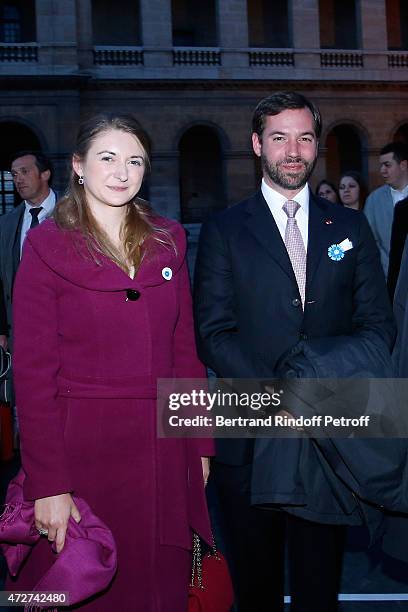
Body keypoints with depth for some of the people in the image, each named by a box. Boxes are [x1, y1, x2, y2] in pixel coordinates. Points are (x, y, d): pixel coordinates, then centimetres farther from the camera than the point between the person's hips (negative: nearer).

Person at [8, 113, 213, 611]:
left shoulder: (169, 240, 7)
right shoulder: (47, 245, -5)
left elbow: (185, 348, 8)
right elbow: (33, 372, -9)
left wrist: (201, 444, 4)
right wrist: (49, 485, -13)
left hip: (163, 449, 4)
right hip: (82, 447, -3)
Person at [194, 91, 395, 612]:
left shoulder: (350, 227, 9)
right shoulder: (224, 231, 1)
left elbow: (378, 324, 5)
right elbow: (213, 333, -6)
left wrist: (338, 387, -13)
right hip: (252, 438, -1)